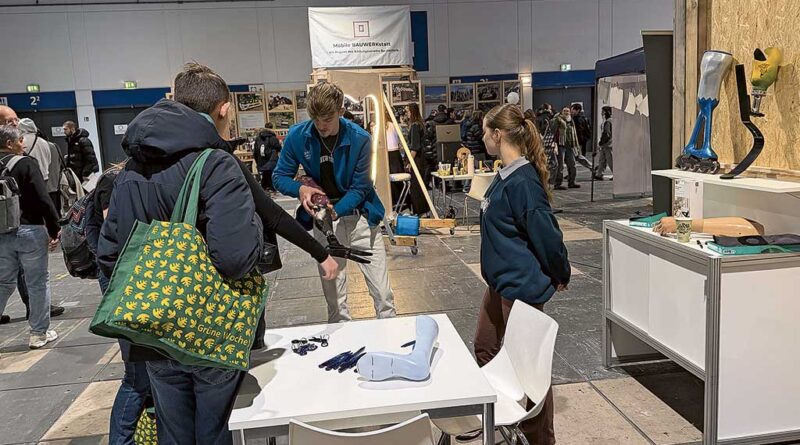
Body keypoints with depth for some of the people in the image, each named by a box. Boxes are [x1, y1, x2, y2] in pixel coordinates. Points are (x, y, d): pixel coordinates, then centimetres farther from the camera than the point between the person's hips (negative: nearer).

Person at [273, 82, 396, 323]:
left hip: (359, 215, -1)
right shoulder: (297, 136, -9)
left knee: (383, 294, 1)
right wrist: (301, 189, -21)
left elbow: (360, 187, -10)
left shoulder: (360, 138, -14)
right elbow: (280, 177, 1)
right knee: (333, 294, 9)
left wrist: (335, 211, -27)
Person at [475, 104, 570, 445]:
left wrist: (561, 276, -8)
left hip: (522, 286, -10)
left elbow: (546, 233, -21)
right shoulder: (506, 175, 6)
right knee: (485, 350, 22)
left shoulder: (522, 181, -24)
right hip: (500, 283, 10)